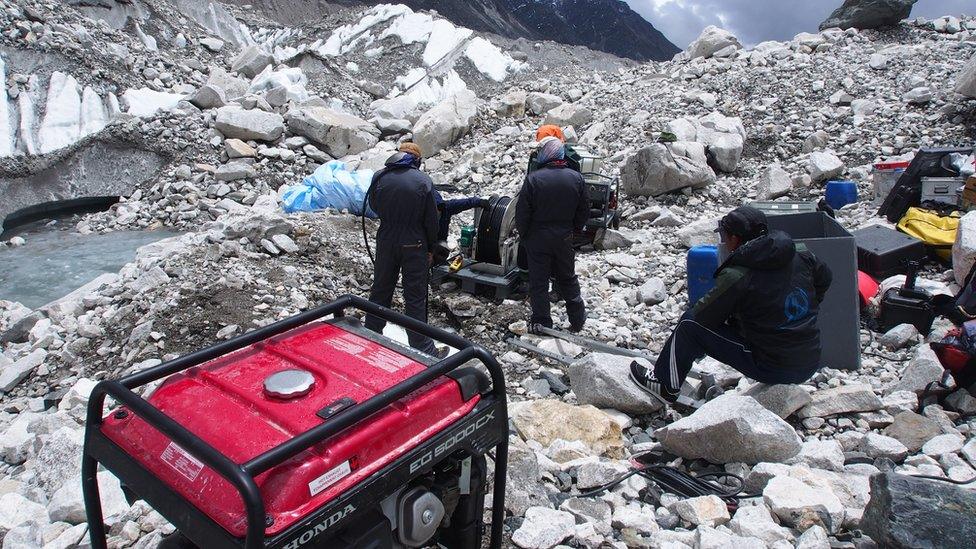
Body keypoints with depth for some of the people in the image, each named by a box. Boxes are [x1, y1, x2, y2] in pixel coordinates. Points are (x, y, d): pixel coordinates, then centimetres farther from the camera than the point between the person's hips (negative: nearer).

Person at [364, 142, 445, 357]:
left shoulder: (380, 177, -3)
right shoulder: (423, 181, -11)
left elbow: (374, 206, 12)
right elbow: (432, 220, -7)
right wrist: (430, 248, 5)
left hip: (386, 241, 3)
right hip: (414, 245, -3)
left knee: (380, 290, 18)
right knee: (415, 298, 3)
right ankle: (422, 349, 10)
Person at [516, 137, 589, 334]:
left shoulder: (533, 179, -17)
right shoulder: (576, 178, -5)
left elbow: (522, 212, -13)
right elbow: (584, 211, 3)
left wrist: (523, 233, 3)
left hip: (537, 238, -3)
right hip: (564, 238, 4)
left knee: (538, 281, 8)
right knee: (567, 278, 19)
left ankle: (541, 322, 15)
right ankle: (577, 319, 27)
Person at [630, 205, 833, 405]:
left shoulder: (736, 277, -20)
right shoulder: (801, 253, -2)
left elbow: (701, 316, -9)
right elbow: (824, 279, 18)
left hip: (773, 370, -7)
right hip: (811, 364, 7)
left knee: (690, 324, 1)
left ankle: (666, 386, 16)